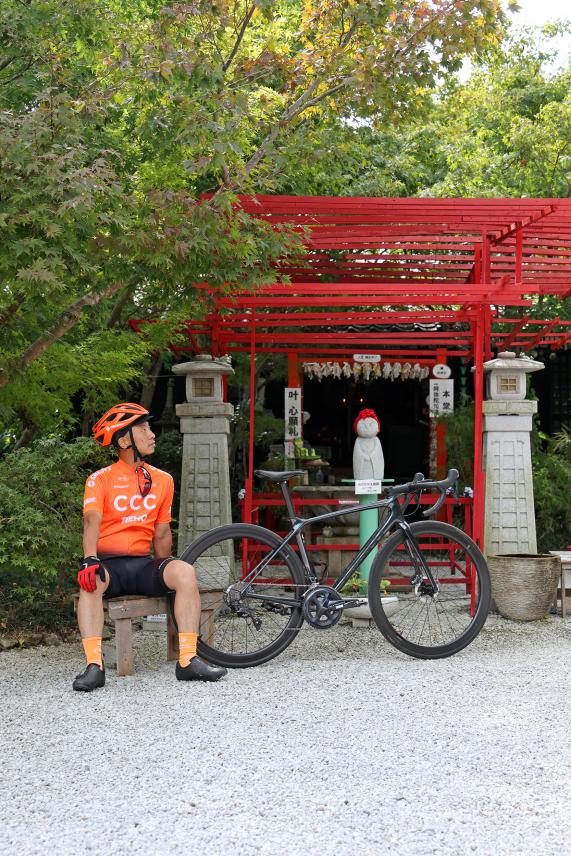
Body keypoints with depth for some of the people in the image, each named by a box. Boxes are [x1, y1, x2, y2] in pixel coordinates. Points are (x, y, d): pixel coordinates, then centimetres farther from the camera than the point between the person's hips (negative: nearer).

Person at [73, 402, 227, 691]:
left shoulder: (162, 480, 12)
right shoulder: (100, 479, -1)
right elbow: (92, 521, -16)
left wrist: (166, 574, 11)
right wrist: (89, 560, -33)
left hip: (143, 564, 3)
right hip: (109, 563, -3)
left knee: (185, 572, -25)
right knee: (90, 582, -36)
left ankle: (188, 660, -25)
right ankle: (94, 665, -34)